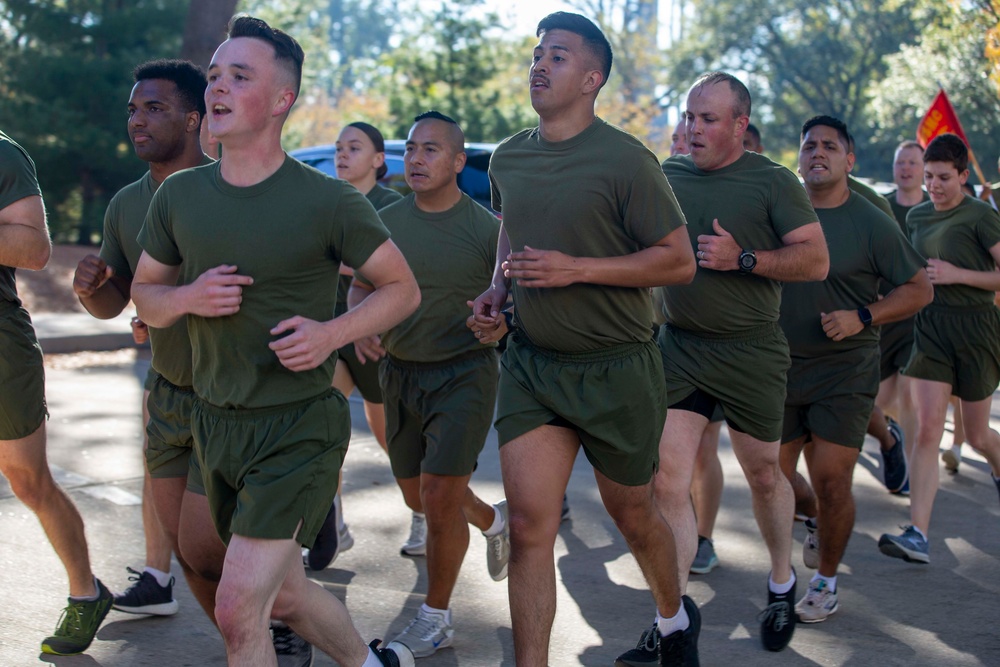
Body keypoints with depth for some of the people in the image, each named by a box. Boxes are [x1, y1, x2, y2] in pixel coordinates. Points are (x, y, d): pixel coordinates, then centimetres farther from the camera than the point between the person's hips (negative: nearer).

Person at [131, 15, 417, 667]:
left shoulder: (329, 201, -11)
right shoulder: (179, 195, 2)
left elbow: (403, 288, -2)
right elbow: (145, 293, 12)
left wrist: (332, 332, -18)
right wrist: (188, 297, -11)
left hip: (300, 424, -6)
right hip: (216, 420, 6)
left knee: (238, 609, -15)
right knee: (283, 594, 20)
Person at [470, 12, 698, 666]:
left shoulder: (625, 160, -14)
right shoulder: (508, 158, 5)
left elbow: (679, 262, -13)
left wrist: (575, 269, -22)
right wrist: (497, 288, 5)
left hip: (615, 367, -4)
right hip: (530, 363, 4)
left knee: (632, 515, 14)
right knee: (529, 525, -4)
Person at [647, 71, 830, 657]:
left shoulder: (773, 181, -5)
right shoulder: (667, 176, 5)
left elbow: (816, 261, -9)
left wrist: (743, 259, -20)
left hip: (751, 352, -2)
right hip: (679, 346, 2)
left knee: (764, 476, 15)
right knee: (668, 483, -8)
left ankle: (782, 584, 40)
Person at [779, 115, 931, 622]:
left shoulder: (871, 223, -4)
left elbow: (920, 289, -2)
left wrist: (862, 318, -13)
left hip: (844, 371, -3)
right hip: (780, 367, 3)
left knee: (831, 481, -7)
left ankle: (825, 579, 14)